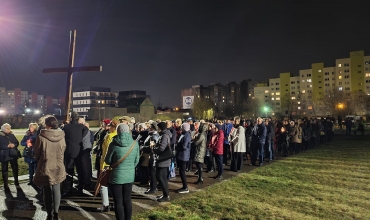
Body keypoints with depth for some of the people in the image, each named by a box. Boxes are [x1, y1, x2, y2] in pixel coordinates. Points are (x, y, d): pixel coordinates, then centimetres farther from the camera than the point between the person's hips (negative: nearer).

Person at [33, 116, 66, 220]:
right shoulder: (61, 137, -9)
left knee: (47, 192, 11)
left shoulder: (41, 137, -18)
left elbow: (36, 153, -4)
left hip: (45, 168, -2)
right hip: (58, 167, 2)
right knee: (56, 190, 14)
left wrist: (38, 159, 18)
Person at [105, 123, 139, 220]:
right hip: (130, 176, 4)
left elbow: (107, 161, -3)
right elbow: (136, 160, 4)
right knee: (127, 200, 17)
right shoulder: (134, 143, -6)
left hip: (116, 176, -4)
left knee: (118, 202, 8)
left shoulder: (114, 144, -15)